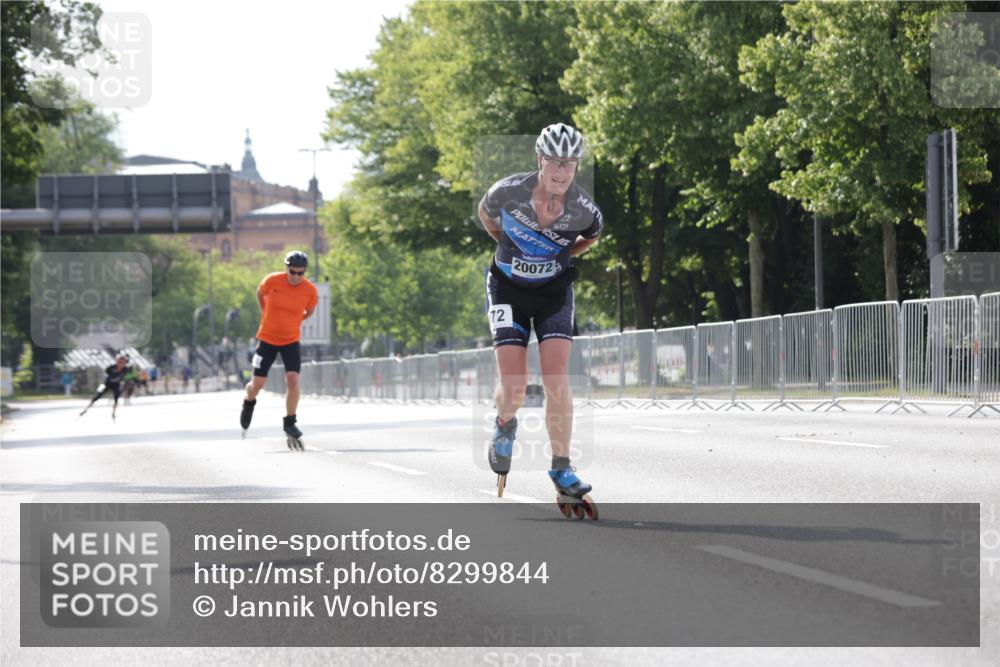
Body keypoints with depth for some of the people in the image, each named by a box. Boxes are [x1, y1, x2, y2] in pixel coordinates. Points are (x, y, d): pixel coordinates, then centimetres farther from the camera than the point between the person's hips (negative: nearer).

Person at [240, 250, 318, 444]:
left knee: (293, 380, -17)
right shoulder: (272, 281, -17)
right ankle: (248, 403, 37)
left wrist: (291, 321, 9)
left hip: (291, 340, 0)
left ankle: (289, 423, -4)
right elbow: (260, 293, 7)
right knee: (257, 383, 2)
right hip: (267, 339, 0)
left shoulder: (310, 291, -13)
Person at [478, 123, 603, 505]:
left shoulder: (584, 209, -19)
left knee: (557, 380, -13)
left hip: (554, 289, 1)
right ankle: (505, 425, 25)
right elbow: (485, 212, 3)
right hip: (508, 288, -1)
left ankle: (561, 467, -2)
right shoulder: (509, 191, -23)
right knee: (514, 387, -10)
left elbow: (592, 235, 7)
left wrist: (562, 255, 2)